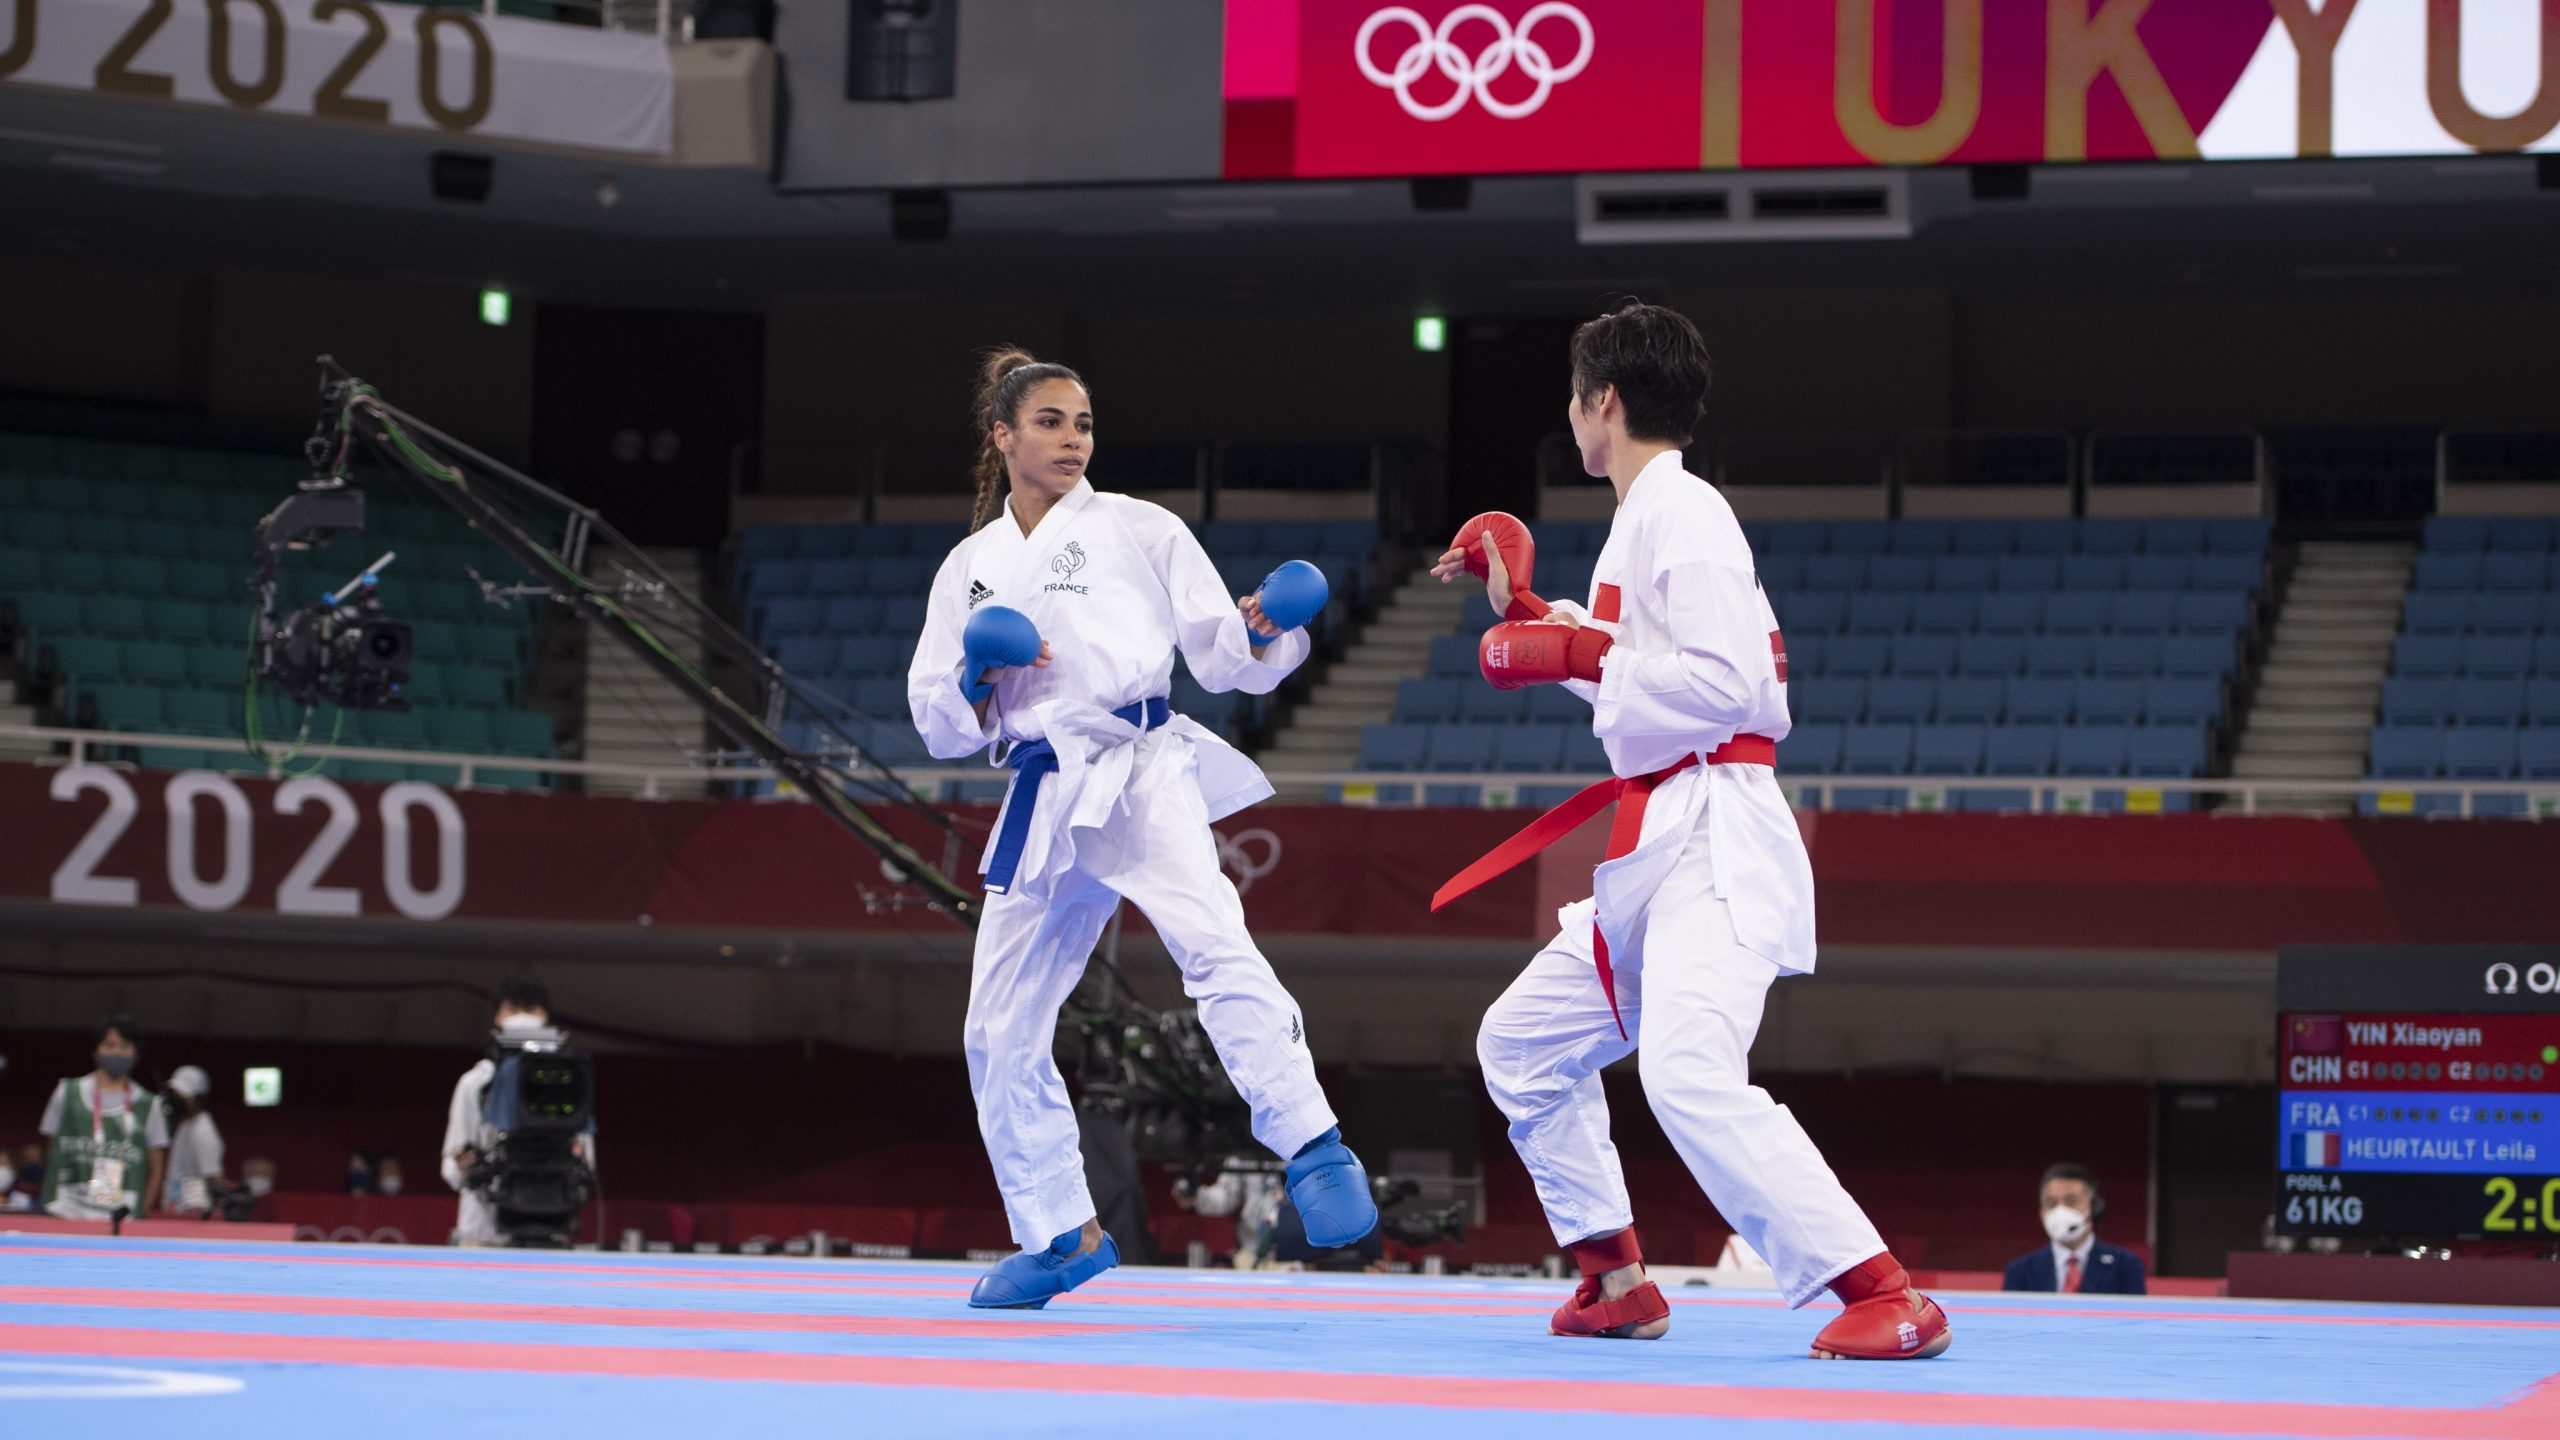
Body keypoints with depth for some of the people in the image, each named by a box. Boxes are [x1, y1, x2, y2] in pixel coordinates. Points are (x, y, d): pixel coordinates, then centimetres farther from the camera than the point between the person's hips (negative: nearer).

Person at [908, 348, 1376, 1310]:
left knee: (1210, 940, -31)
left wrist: (1266, 628, -17)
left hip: (1141, 770, -5)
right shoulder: (971, 568, 16)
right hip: (1043, 802, 5)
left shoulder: (1137, 530, 6)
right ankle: (1064, 1234, 23)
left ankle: (1315, 1151, -37)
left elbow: (1220, 658, 4)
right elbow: (941, 727, 16)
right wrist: (980, 676, -5)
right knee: (1001, 1027, 8)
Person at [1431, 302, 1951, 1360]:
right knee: (1523, 1042, 20)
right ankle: (1617, 1281, 26)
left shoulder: (1681, 515, -13)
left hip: (1714, 843, -11)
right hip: (1657, 846, 11)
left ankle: (1886, 1296, -30)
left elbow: (1731, 683, -22)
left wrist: (1577, 652, -16)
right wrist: (1524, 607, 29)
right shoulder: (1648, 518, 18)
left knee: (1689, 1074, -28)